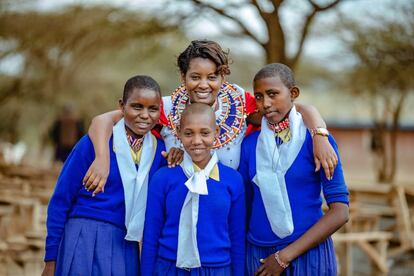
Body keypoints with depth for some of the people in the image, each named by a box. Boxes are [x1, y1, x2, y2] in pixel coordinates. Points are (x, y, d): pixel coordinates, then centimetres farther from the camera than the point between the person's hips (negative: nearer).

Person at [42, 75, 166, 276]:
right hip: (84, 242, -4)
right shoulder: (94, 143, -8)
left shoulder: (159, 150, 3)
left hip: (125, 248, 4)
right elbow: (60, 200, -5)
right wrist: (51, 259, -5)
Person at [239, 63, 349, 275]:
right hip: (258, 254, 3)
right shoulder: (250, 144, 3)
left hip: (307, 251, -3)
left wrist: (285, 256, -13)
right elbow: (245, 204, 8)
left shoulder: (314, 139, -8)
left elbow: (340, 211, -12)